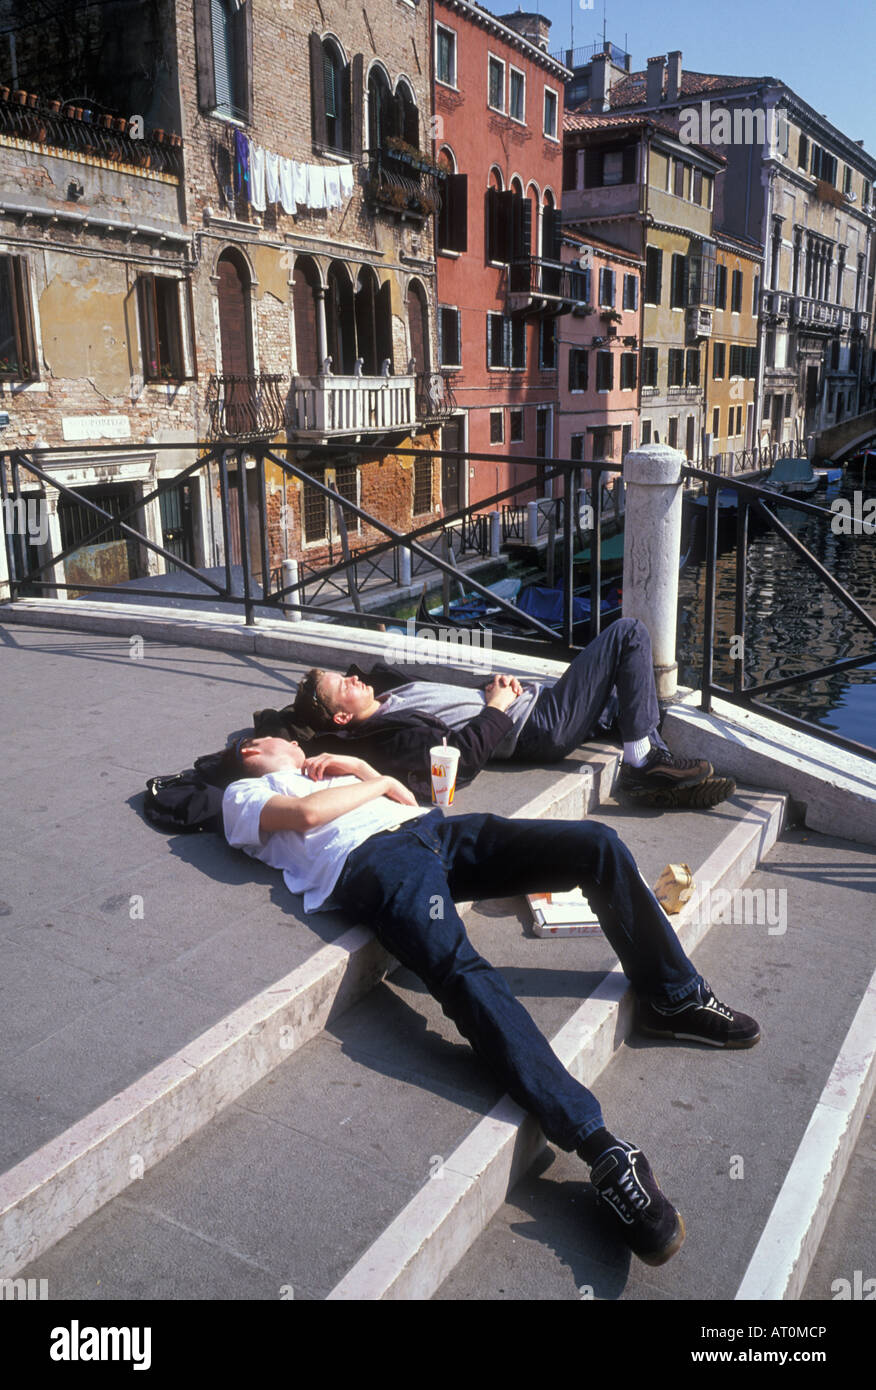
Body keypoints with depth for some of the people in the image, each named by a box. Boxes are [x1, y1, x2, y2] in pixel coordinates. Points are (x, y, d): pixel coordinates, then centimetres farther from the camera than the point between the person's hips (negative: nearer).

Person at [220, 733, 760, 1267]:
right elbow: (307, 811, -1)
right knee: (464, 973, -34)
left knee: (597, 843, -9)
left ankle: (675, 998, 4)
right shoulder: (244, 793, 21)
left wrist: (357, 766, 21)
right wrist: (377, 781, 12)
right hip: (372, 858, -7)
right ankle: (604, 1151, -43)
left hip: (432, 830, 7)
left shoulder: (325, 775, 42)